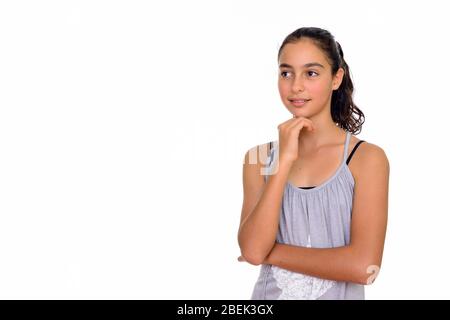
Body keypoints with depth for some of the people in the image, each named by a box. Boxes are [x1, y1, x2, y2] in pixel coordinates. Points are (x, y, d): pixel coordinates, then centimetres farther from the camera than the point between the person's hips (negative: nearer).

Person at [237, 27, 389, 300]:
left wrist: (270, 253, -14)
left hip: (338, 294, -1)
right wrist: (285, 160, -19)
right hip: (270, 294, 2)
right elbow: (251, 251, -16)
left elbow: (365, 266, -20)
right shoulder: (259, 157, -5)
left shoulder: (368, 157, -12)